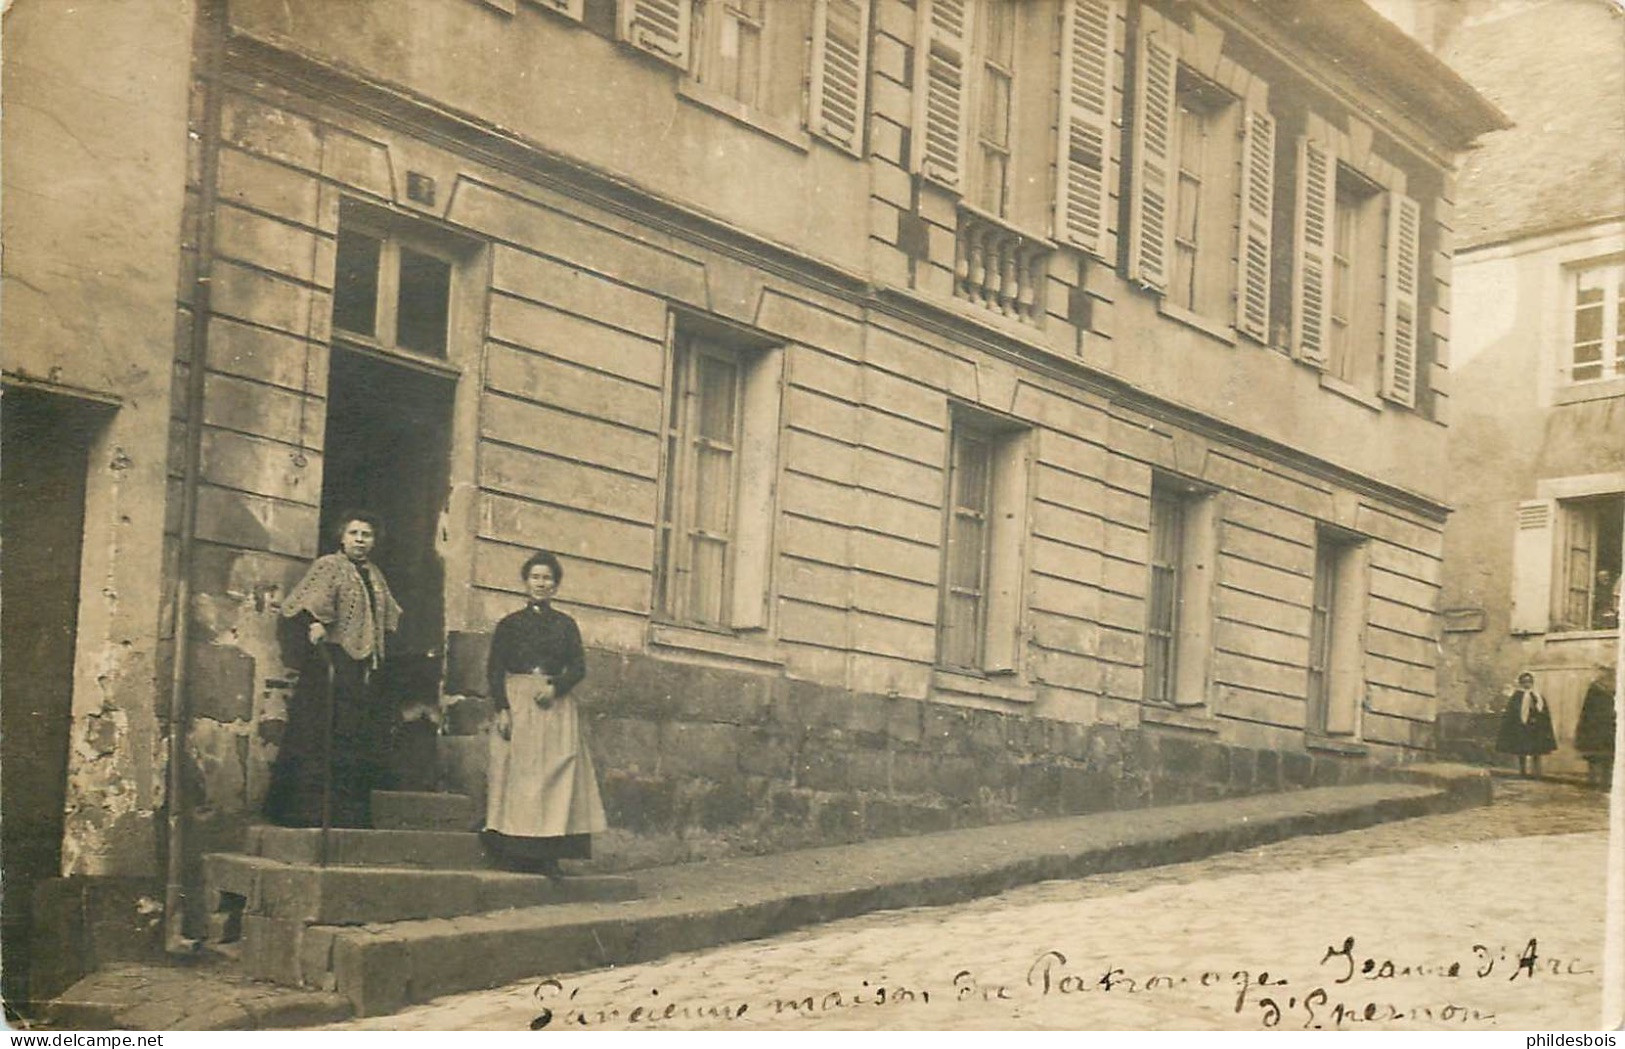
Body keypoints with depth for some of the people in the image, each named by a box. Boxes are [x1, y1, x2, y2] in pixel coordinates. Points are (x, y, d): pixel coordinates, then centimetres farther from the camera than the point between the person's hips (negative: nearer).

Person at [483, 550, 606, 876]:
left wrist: (556, 687, -11)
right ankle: (516, 851, -4)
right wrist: (502, 709, -9)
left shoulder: (565, 625, 13)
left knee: (556, 773, -5)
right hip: (517, 703, -1)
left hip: (556, 706, 1)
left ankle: (549, 854, -6)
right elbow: (494, 669, 2)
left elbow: (578, 667, 7)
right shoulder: (510, 624, 8)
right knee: (519, 771, -6)